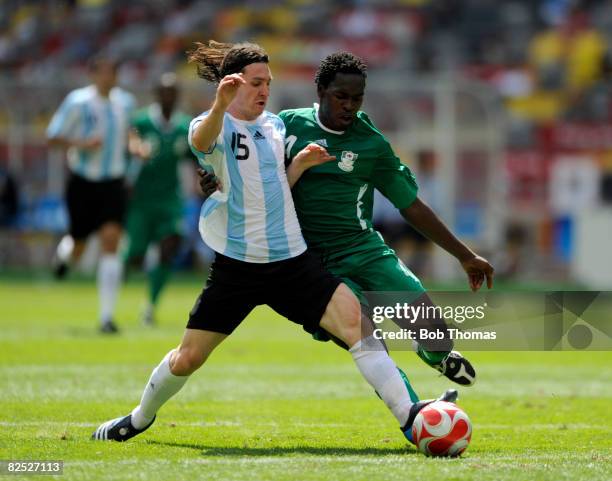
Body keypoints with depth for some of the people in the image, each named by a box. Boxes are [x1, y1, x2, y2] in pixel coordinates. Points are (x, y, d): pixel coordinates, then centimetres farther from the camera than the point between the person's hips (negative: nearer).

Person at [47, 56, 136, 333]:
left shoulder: (125, 102, 3)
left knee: (111, 239, -14)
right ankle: (64, 251, 50)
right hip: (83, 183, -2)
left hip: (113, 184, 2)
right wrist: (82, 144, -24)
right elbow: (52, 138, -9)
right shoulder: (78, 102, -11)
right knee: (79, 247, 7)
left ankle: (106, 316, -14)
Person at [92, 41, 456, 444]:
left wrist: (300, 163, 1)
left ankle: (408, 414, -20)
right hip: (237, 266, -4)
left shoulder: (275, 125, 12)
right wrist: (220, 105, -55)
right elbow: (201, 142, -33)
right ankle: (141, 418, 32)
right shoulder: (214, 126, -6)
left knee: (356, 320, -17)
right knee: (188, 358, 3)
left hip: (294, 260, 4)